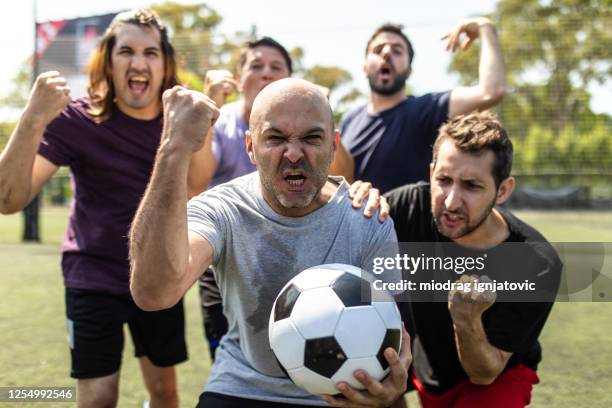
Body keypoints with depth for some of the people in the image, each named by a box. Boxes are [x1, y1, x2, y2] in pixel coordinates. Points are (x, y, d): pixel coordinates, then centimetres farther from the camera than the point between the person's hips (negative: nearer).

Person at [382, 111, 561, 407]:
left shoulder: (537, 267, -27)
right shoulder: (412, 206, -23)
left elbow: (484, 375, -22)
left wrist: (468, 322, -42)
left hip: (499, 375, -6)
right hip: (424, 368, 7)